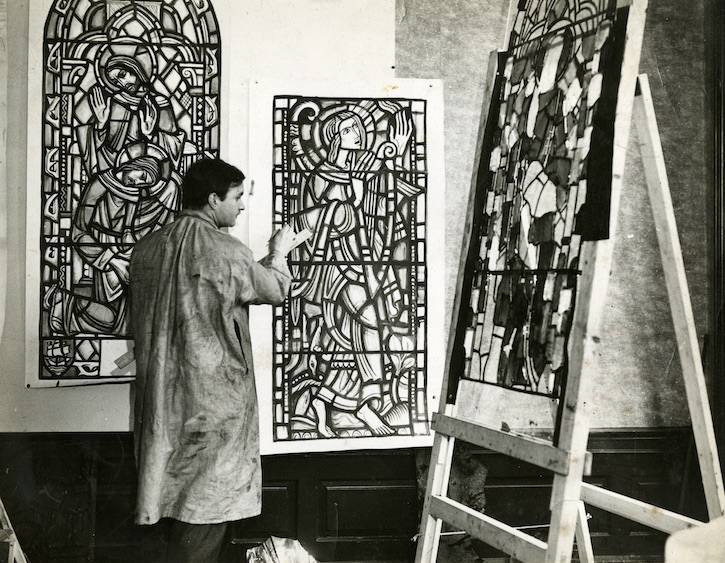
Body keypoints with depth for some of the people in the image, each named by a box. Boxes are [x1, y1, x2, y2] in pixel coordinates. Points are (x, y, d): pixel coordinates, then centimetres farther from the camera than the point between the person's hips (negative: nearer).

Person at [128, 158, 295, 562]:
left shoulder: (147, 249, 4)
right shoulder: (225, 252, -16)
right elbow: (275, 289, 1)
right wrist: (279, 253, 20)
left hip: (162, 393, 7)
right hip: (214, 397, -7)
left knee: (178, 492, 16)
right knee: (208, 504, 2)